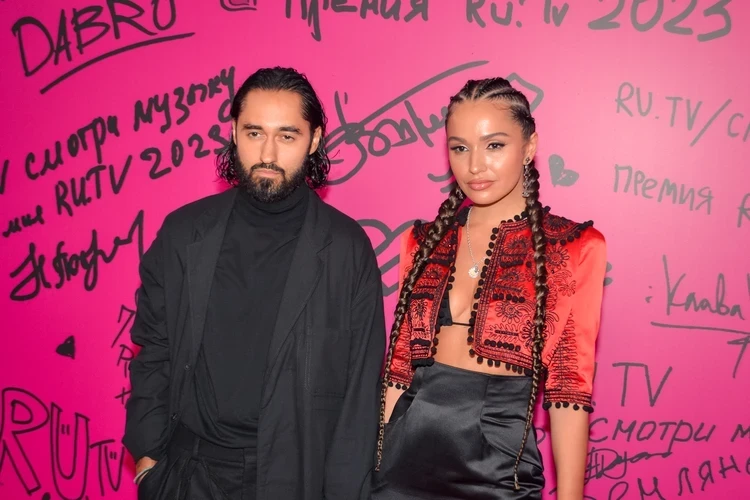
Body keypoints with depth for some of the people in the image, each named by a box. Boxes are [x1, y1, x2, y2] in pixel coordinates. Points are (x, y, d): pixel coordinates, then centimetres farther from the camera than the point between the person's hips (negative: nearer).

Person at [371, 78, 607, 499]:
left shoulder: (574, 247, -5)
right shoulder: (423, 241, 4)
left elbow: (569, 387, -5)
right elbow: (400, 364, 7)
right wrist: (374, 463, 7)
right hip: (406, 454, 3)